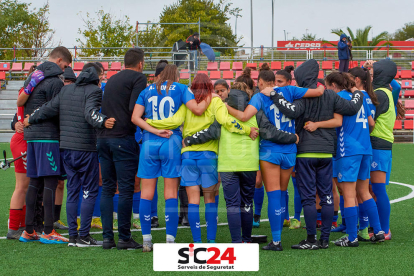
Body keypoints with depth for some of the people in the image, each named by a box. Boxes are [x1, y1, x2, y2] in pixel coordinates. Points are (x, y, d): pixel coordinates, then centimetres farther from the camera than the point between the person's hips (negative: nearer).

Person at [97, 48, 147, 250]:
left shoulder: (112, 80, 20)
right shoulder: (138, 78, -2)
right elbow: (134, 108, -14)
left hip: (103, 138, 7)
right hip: (124, 139, -7)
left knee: (107, 188, 9)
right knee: (125, 189, -3)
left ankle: (107, 237, 7)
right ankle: (124, 238, -2)